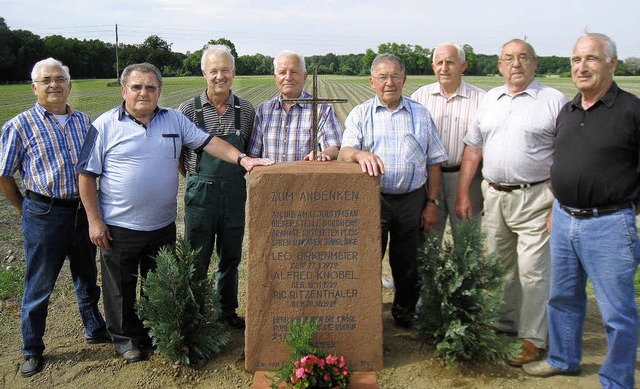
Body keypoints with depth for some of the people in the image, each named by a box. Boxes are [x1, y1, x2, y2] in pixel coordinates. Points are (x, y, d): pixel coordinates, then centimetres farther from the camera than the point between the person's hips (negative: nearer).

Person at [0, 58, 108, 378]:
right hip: (44, 215, -4)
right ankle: (32, 350, 25)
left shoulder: (83, 121, 5)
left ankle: (95, 330, 39)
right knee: (38, 286, 8)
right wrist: (27, 210, 2)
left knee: (87, 277, 19)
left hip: (83, 210, 4)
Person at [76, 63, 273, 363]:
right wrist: (95, 221, -9)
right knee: (122, 287, 11)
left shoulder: (174, 120, 4)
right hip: (119, 227, -3)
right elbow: (87, 175, -5)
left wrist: (242, 159, -15)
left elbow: (208, 142, 1)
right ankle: (126, 338, 31)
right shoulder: (105, 125, -6)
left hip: (163, 225, 3)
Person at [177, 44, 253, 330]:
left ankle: (227, 310, 32)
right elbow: (177, 153, 1)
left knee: (231, 256, 15)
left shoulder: (246, 110, 2)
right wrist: (196, 180, 1)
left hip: (235, 192, 3)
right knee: (196, 260, 6)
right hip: (200, 193, -3)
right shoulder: (189, 109, -5)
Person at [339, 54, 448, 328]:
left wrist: (431, 203, 3)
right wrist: (361, 154, -32)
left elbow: (433, 162, 9)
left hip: (412, 201, 2)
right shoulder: (360, 114, 6)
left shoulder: (420, 114, 10)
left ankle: (405, 312, 29)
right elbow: (344, 153, -9)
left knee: (408, 265, 10)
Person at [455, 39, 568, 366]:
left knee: (532, 271, -1)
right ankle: (504, 325, 30)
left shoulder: (554, 101, -3)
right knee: (500, 268, 14)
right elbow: (473, 149, 13)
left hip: (534, 198, -5)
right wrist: (462, 194, 7)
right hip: (493, 195, 5)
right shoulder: (489, 100, 12)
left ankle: (532, 339, 12)